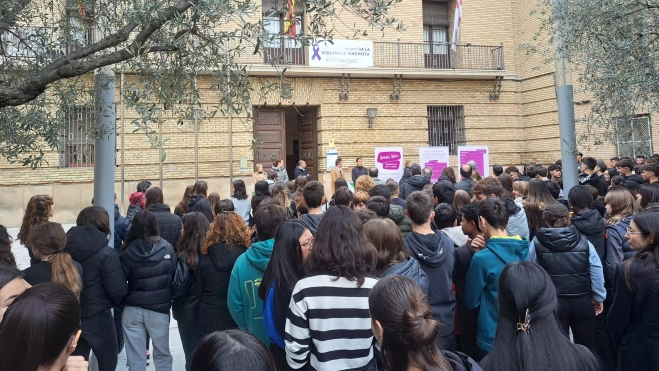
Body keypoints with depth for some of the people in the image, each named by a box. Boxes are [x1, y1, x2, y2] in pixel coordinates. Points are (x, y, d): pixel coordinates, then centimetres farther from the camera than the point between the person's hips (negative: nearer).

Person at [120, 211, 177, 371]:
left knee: (136, 357, 11)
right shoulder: (167, 248, -6)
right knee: (162, 354, 18)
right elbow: (175, 276, -1)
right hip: (159, 309, 0)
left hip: (132, 309, 0)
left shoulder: (128, 251, -6)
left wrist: (120, 302, 13)